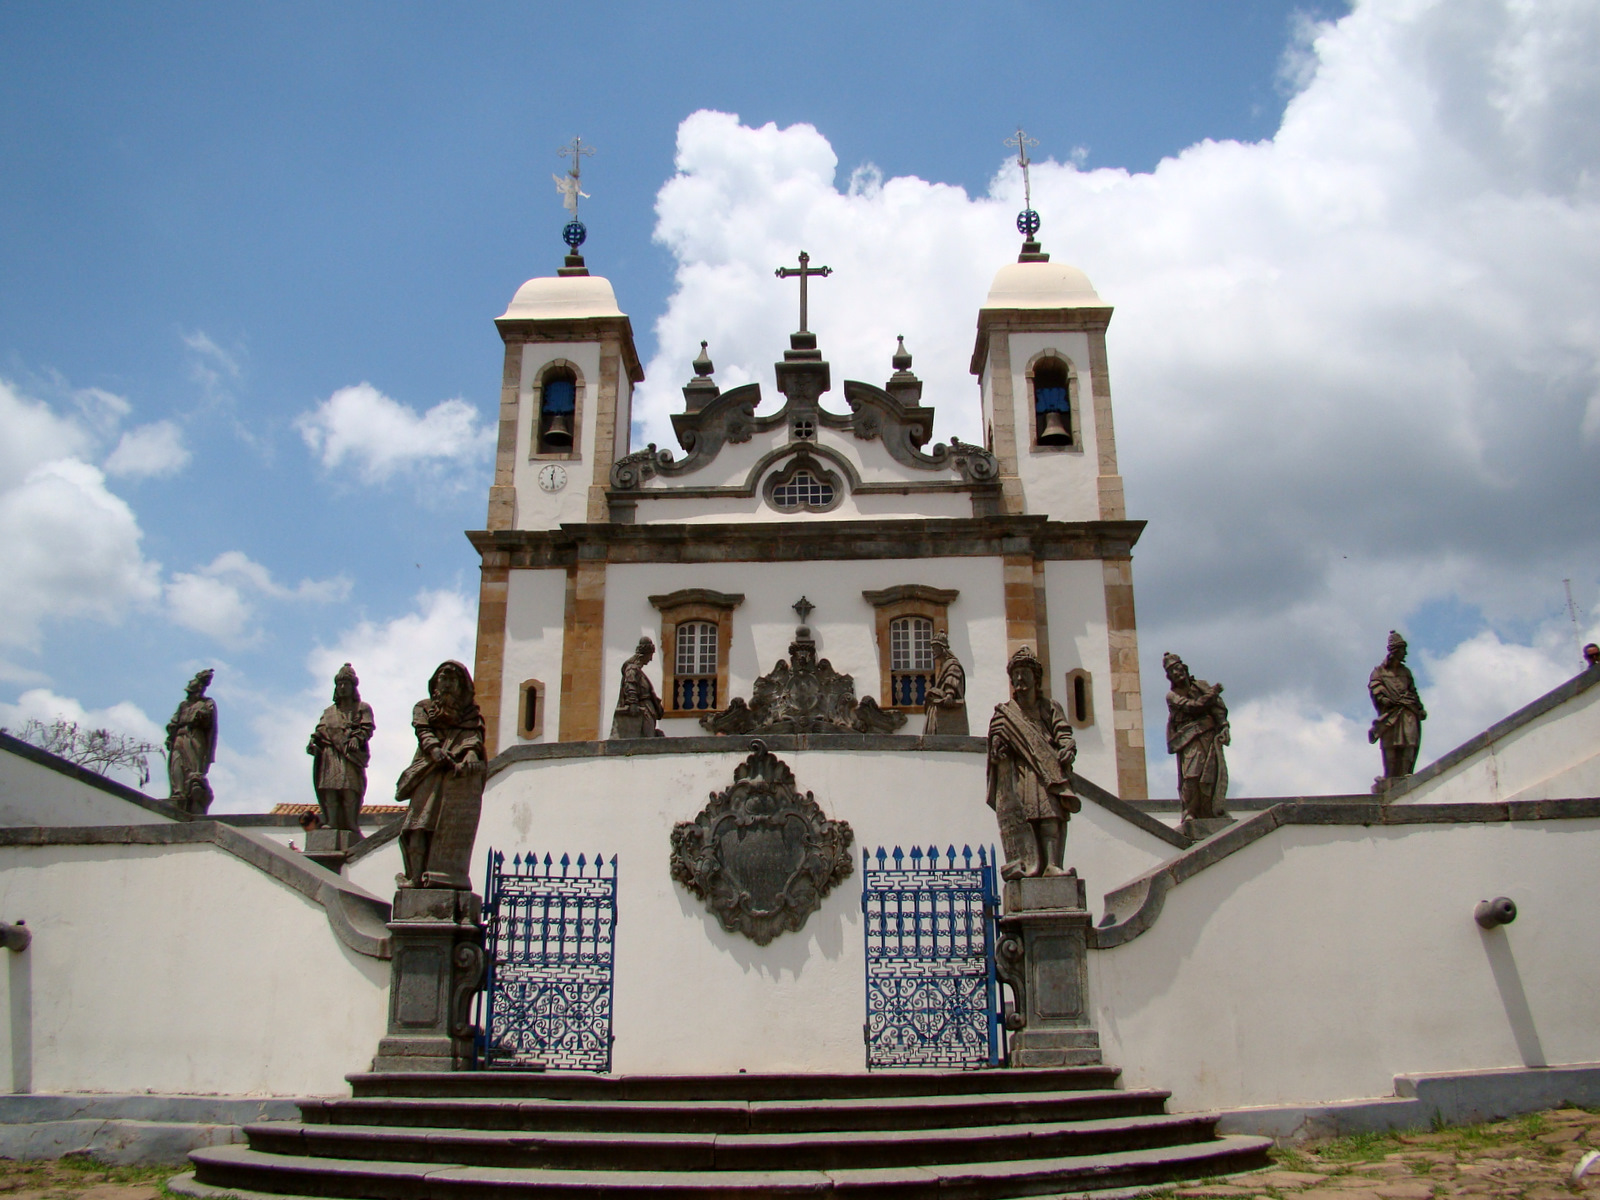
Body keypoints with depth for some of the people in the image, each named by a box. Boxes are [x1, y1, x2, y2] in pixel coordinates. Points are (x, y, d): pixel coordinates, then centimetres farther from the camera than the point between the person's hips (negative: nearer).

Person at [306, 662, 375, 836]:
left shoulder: (362, 708, 18)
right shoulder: (329, 711, 28)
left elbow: (367, 728, 3)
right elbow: (320, 729, 16)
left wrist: (357, 738, -17)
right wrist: (313, 741, -5)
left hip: (351, 757, -4)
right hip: (330, 757, 4)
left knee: (350, 792, -16)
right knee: (329, 794, -10)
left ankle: (352, 827, -19)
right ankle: (331, 824, -13)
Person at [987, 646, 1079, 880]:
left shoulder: (1050, 708, 20)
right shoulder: (1004, 713, 19)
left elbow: (1063, 732, 9)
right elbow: (996, 736, 7)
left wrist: (1067, 747, -13)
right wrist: (997, 747, -16)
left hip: (1047, 769, 0)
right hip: (1018, 771, 0)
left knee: (1051, 813, -20)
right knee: (1018, 812, -22)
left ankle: (1052, 864, -28)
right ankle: (1030, 863, -32)